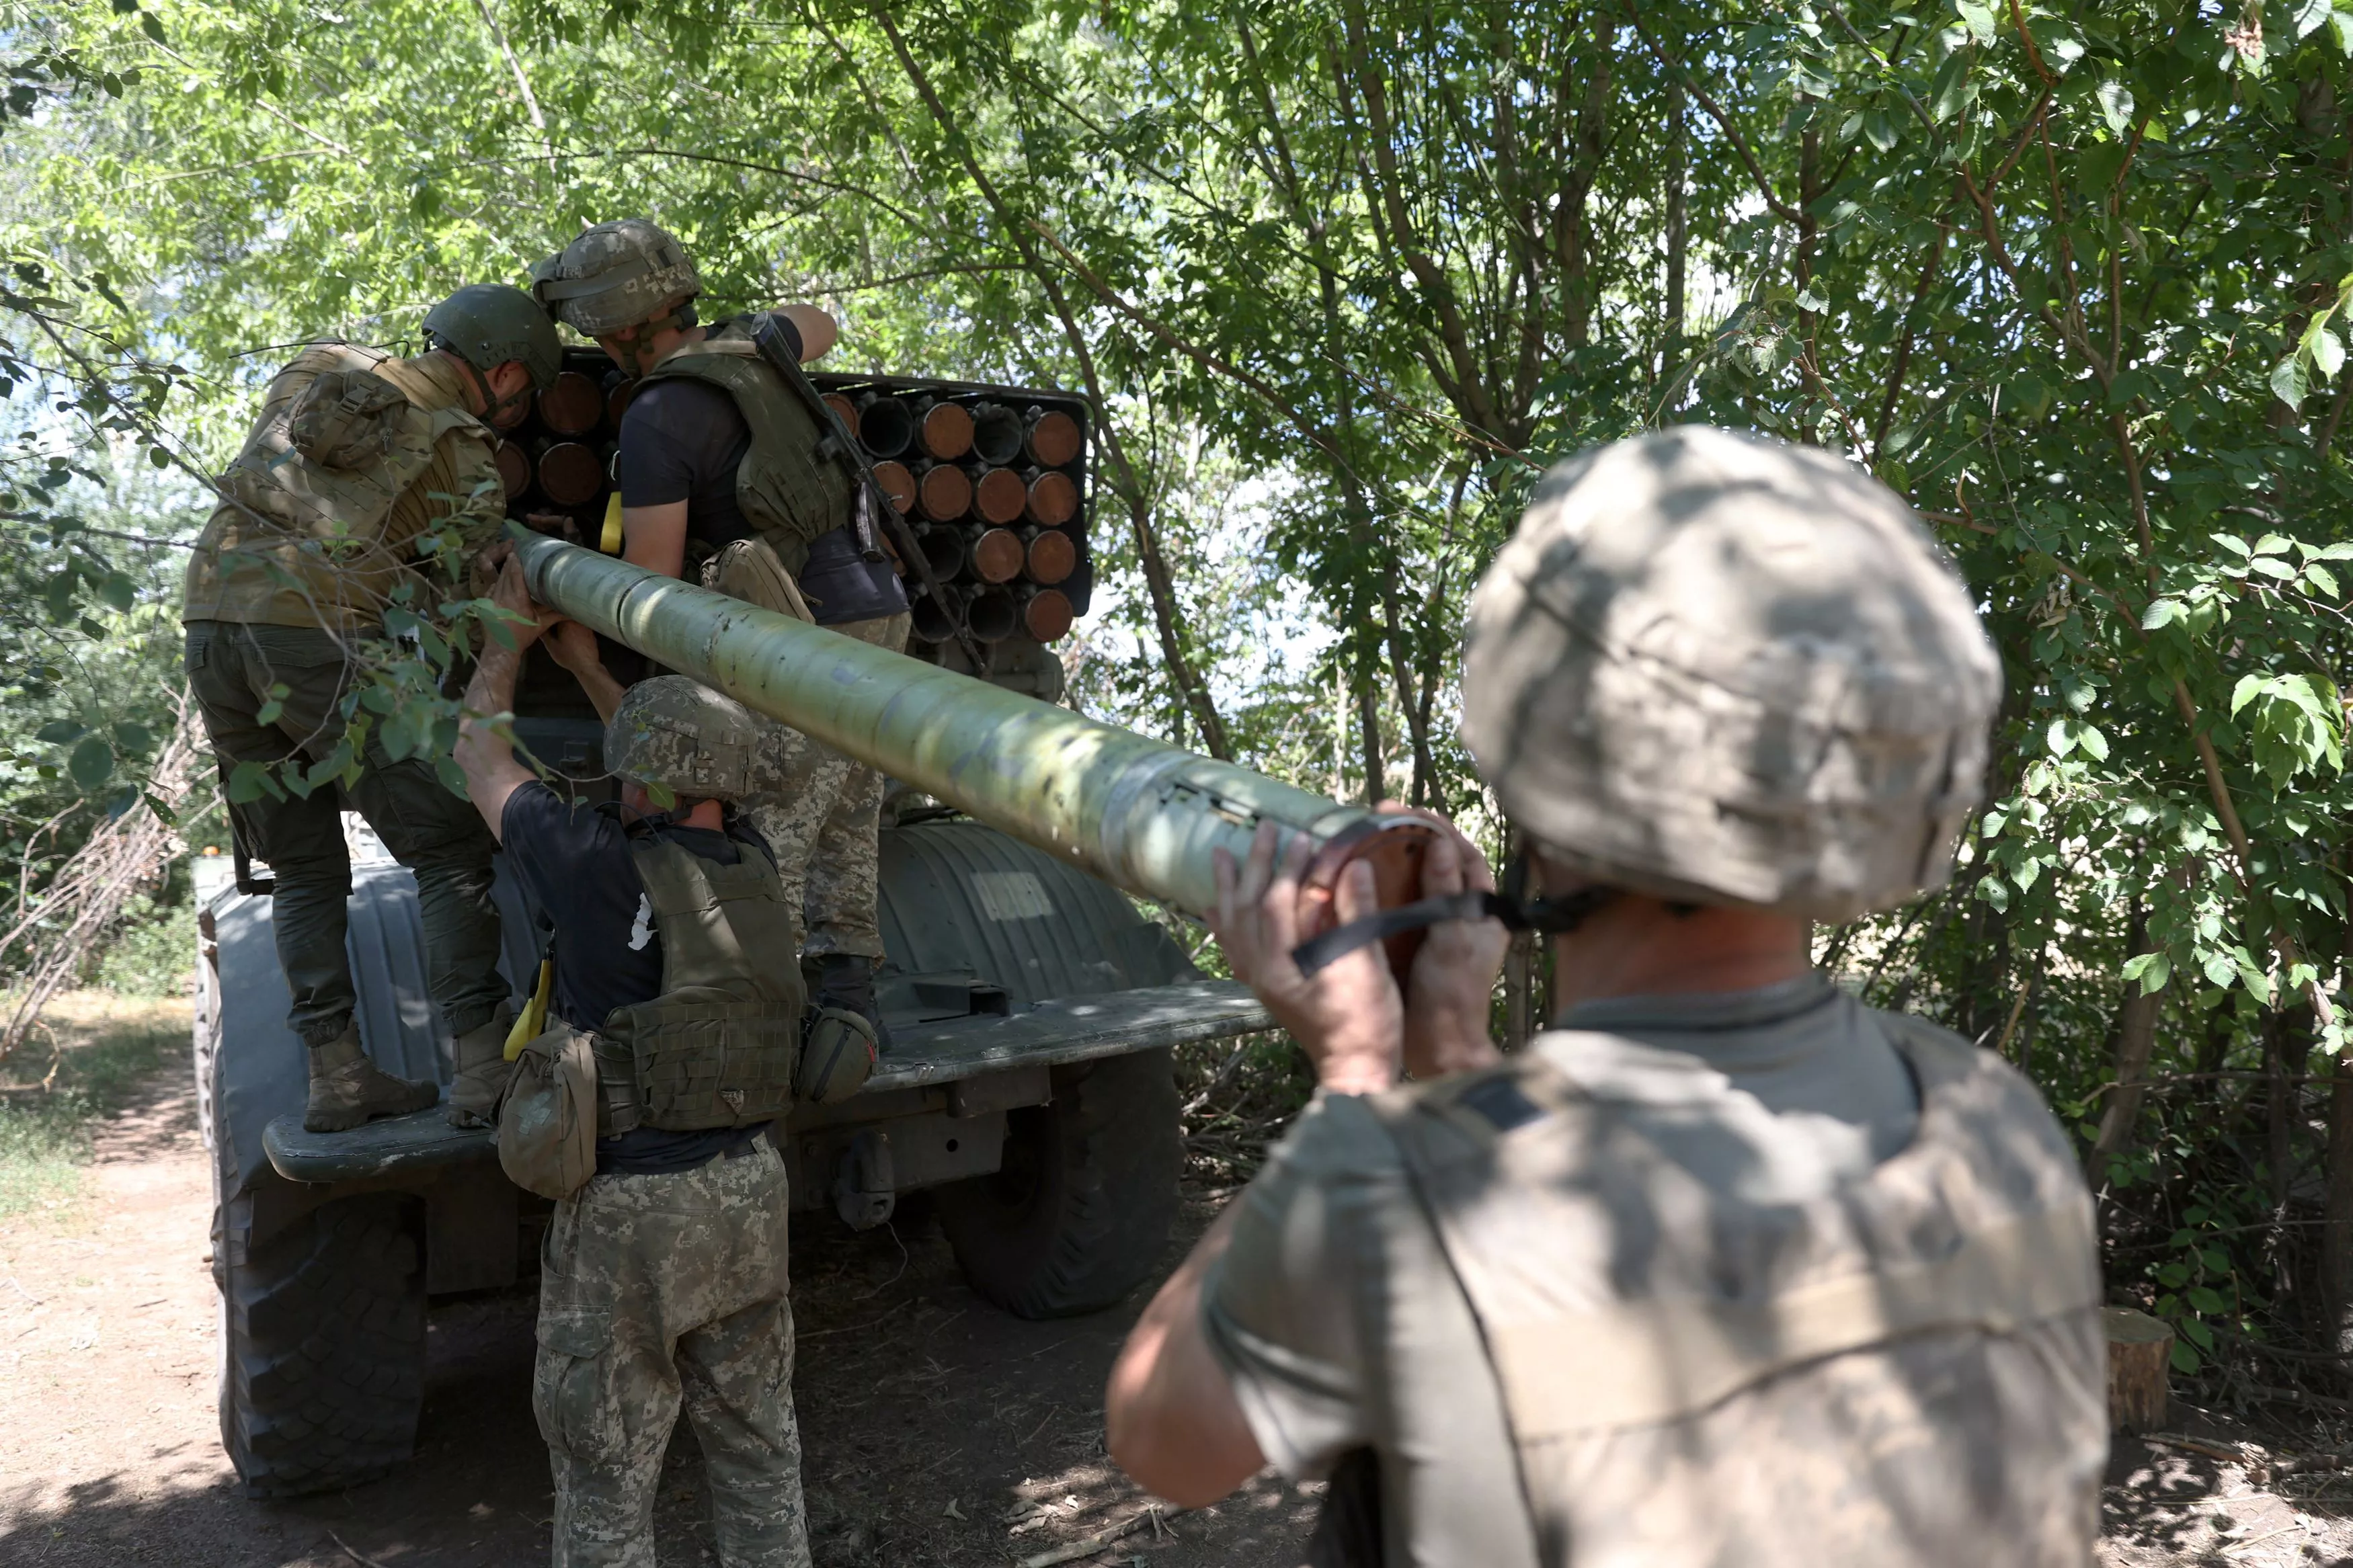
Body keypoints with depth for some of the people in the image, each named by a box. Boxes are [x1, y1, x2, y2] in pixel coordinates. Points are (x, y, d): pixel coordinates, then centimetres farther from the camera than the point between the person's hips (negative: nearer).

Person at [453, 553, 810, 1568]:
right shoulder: (753, 869, 1)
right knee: (758, 1444, 18)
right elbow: (684, 777, 22)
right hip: (750, 1195, 6)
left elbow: (481, 761, 3)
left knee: (606, 1474, 11)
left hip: (627, 1215, -5)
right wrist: (587, 666, 29)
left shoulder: (603, 869, -15)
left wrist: (508, 640, 18)